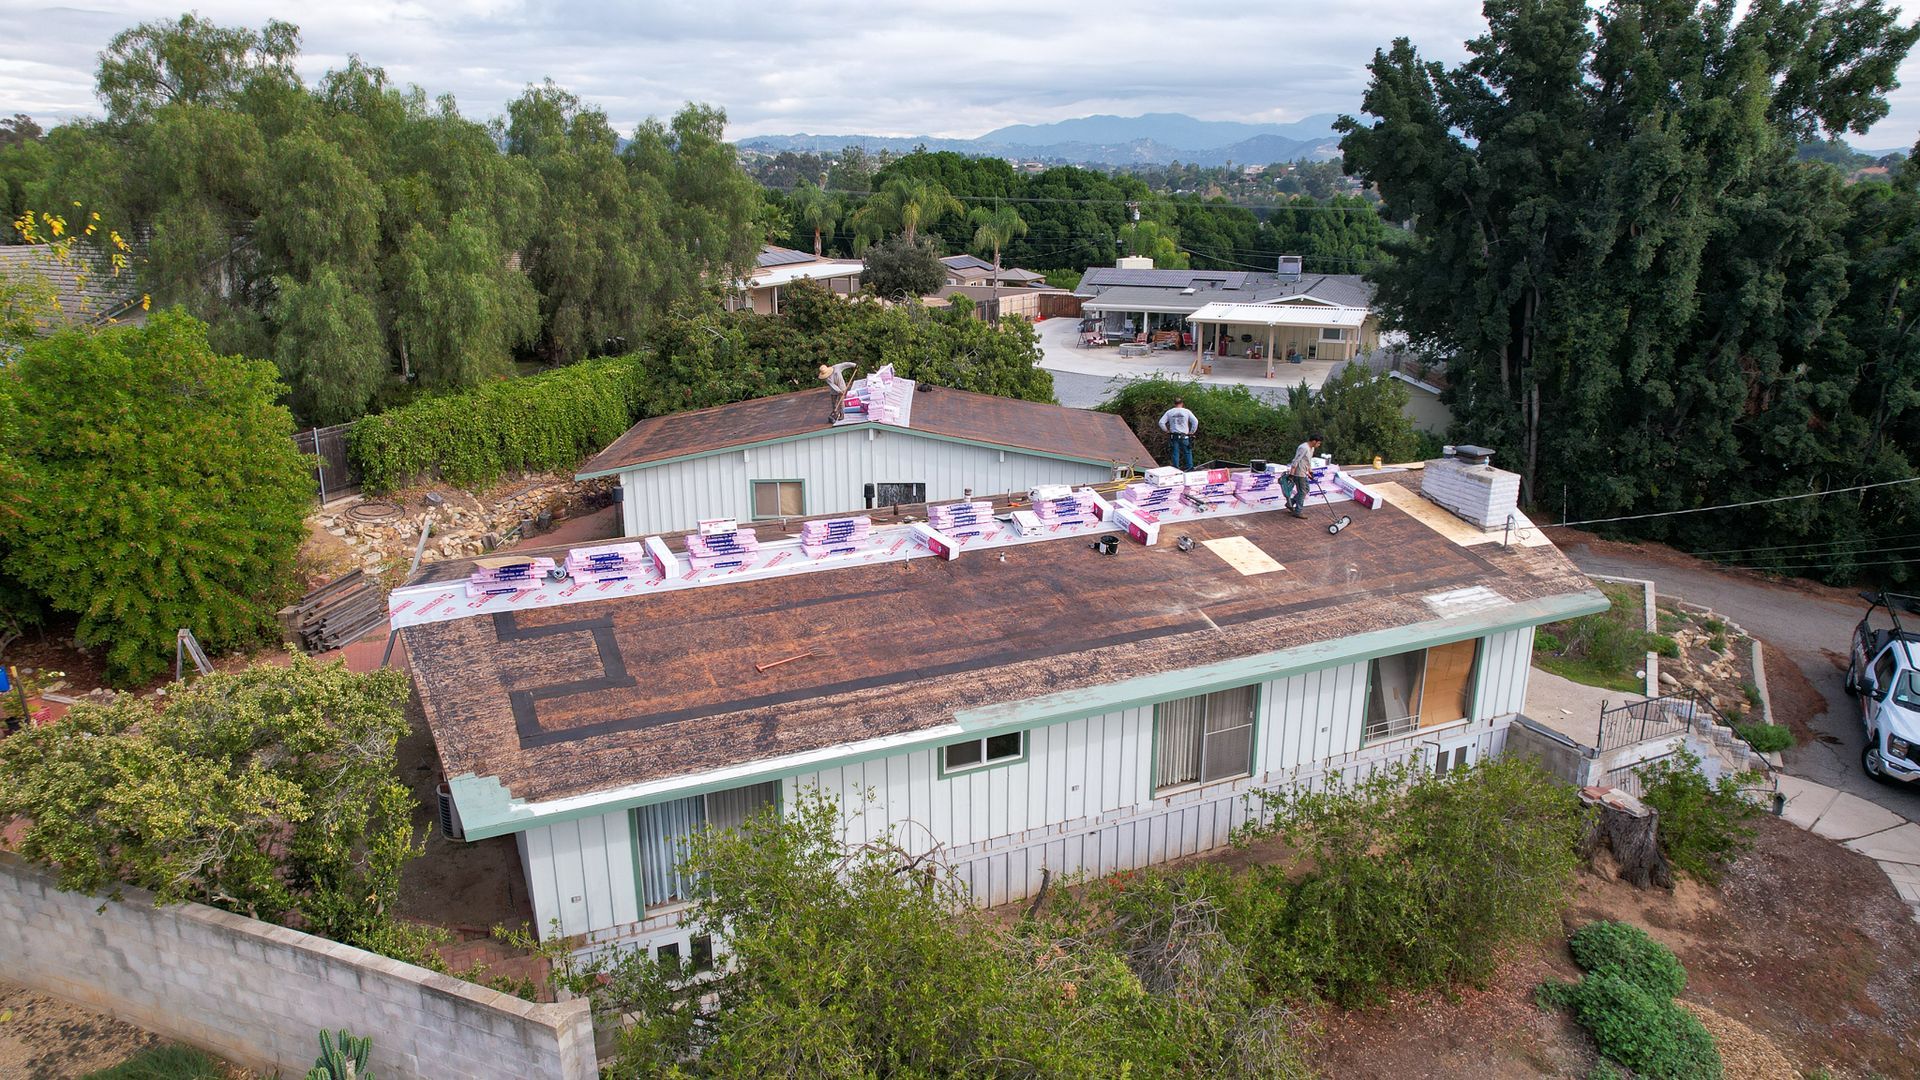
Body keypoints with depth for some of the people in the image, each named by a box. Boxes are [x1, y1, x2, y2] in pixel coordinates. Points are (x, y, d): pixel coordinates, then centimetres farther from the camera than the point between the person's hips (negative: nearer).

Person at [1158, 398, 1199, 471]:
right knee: (1187, 453, 8)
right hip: (1184, 436, -2)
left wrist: (1167, 431, 9)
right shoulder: (1187, 411, -2)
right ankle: (1190, 468, 9)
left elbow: (1161, 422, -1)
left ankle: (1176, 469, 10)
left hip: (1174, 436, 2)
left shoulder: (1169, 412, 3)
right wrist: (1191, 432, 2)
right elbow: (1195, 421, -7)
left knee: (1175, 453, 8)